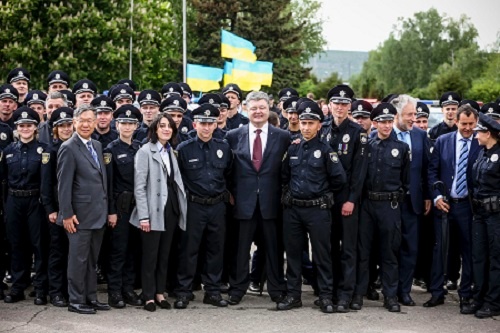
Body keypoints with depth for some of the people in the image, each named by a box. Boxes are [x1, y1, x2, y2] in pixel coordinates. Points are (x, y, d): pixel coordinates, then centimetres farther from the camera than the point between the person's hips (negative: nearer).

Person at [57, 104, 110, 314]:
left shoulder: (97, 146, 13)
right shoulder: (69, 148, -11)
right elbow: (63, 184, -14)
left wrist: (106, 209, 14)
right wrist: (67, 214, -17)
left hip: (98, 214, 7)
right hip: (80, 215, -7)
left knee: (92, 259, 14)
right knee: (78, 258, 0)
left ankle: (91, 297, 22)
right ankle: (76, 301, 9)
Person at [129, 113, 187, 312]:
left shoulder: (171, 152, 13)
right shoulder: (145, 151, -7)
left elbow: (176, 181, 13)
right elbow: (139, 187, -11)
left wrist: (181, 207, 3)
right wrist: (143, 216, -16)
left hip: (170, 209, 6)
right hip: (153, 211, -6)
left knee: (164, 255, 11)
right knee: (150, 256, 1)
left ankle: (160, 293, 20)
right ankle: (149, 296, 10)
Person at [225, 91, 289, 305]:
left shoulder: (283, 137, 3)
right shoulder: (233, 136, 5)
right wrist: (230, 192, 3)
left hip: (271, 201, 0)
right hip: (244, 200, 1)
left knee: (273, 247, 7)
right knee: (241, 248, 6)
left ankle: (277, 290, 16)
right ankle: (236, 290, 15)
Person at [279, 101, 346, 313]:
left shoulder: (325, 150, -5)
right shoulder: (292, 149, 8)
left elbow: (339, 178, -7)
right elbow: (284, 176, 20)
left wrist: (323, 193, 3)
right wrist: (290, 194, 13)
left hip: (318, 210, -4)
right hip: (292, 209, 4)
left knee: (322, 254, 1)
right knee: (293, 253, 9)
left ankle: (326, 296, 9)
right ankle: (293, 295, 18)